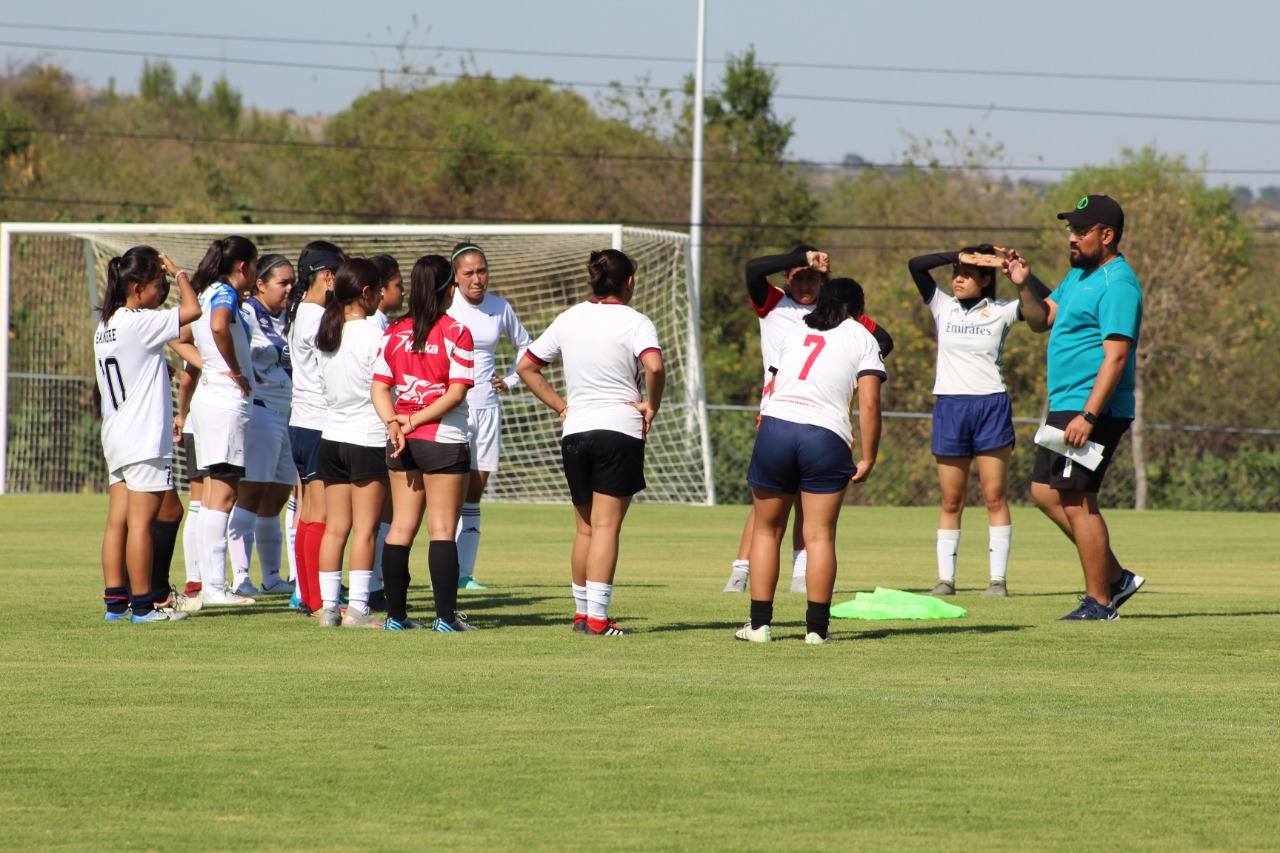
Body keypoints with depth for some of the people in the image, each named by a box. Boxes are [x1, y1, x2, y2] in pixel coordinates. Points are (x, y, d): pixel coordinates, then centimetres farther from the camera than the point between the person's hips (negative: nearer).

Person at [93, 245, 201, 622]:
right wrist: (178, 273, -3)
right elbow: (192, 309, -19)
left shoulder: (104, 326, 12)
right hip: (145, 439, -9)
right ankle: (142, 603, -4)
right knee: (141, 522, -6)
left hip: (115, 435, 9)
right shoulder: (139, 323, -14)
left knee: (118, 521, 8)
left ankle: (115, 601, 9)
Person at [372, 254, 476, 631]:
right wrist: (417, 419, -10)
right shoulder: (455, 332, -8)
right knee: (442, 529, -2)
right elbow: (457, 391, -14)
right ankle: (446, 616, -5)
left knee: (401, 528, 9)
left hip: (401, 441, 5)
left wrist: (394, 423, -8)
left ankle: (396, 614, 10)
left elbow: (380, 387, 2)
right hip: (444, 441, -5)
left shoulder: (394, 332, 6)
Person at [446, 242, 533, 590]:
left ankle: (465, 571, 5)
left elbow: (524, 345, 25)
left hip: (487, 406, 4)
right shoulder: (442, 307, -6)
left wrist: (510, 380, 14)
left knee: (475, 492, 4)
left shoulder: (500, 308, 7)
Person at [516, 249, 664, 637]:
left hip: (575, 431, 5)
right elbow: (654, 366, -26)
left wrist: (560, 405, 14)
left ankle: (582, 610, 22)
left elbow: (526, 366, 14)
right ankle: (597, 616, -11)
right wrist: (651, 405, -10)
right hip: (619, 430, -5)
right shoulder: (634, 322, -7)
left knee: (585, 528, 16)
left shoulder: (568, 320, 9)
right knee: (606, 527, -6)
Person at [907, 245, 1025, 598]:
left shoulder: (1001, 311, 4)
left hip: (991, 406, -2)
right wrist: (959, 256, -11)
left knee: (995, 498, -2)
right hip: (949, 406, 2)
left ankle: (998, 578, -1)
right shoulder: (943, 307, 7)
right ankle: (946, 578, 6)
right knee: (951, 502, 4)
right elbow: (915, 265, -4)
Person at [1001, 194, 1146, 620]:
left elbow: (1116, 356, -22)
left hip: (1092, 410, -11)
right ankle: (1115, 577, 18)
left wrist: (1088, 416, -27)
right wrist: (1024, 285, 2)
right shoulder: (1079, 275, 16)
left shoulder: (1117, 284, -16)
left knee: (1077, 501, -8)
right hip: (1064, 406, 11)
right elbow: (1041, 319, 22)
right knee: (1045, 492, 13)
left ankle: (1099, 602, -1)